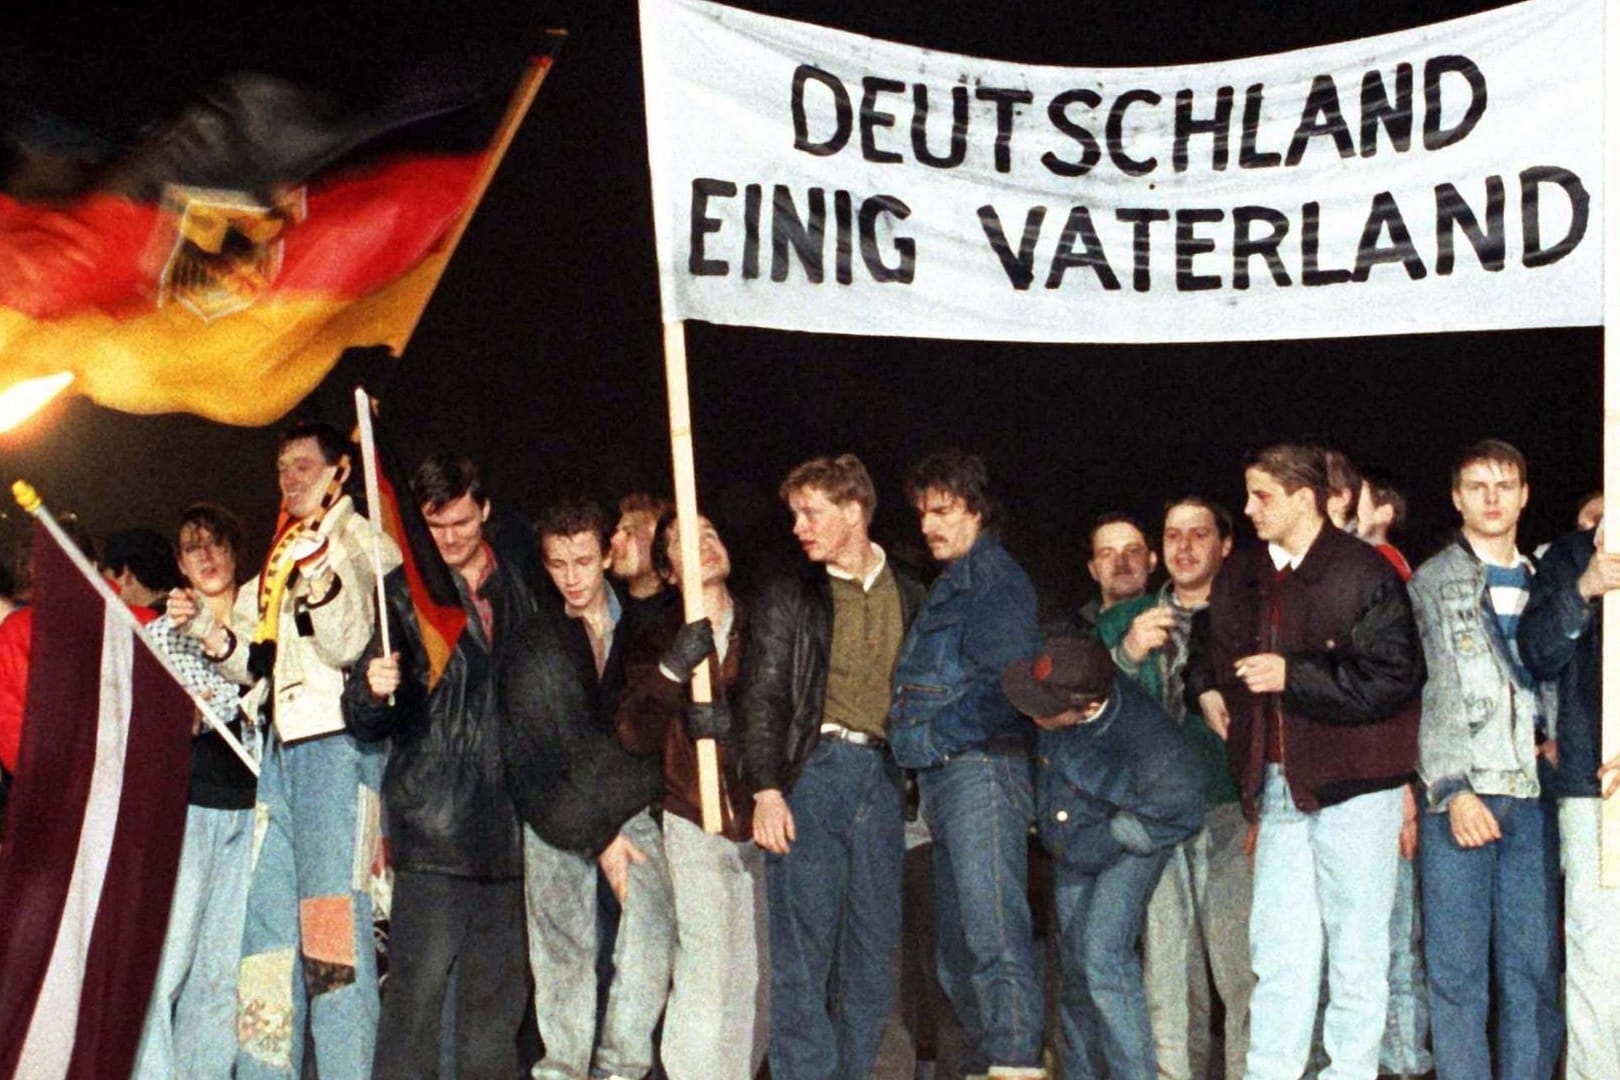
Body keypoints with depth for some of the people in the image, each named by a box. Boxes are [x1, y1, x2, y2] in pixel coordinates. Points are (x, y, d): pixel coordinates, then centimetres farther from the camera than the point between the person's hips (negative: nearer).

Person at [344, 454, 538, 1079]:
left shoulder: (519, 590, 12)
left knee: (497, 993, 10)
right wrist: (372, 691, -24)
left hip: (507, 822, 4)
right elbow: (366, 726, -2)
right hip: (432, 823, -4)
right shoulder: (404, 594, 2)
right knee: (419, 987, -9)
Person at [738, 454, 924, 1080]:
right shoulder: (792, 598, 4)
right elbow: (763, 696, -1)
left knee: (874, 944, 6)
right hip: (814, 768, -3)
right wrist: (766, 790, -12)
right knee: (803, 945, -5)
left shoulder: (907, 597, 12)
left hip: (881, 774, 3)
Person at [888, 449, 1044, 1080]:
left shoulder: (993, 575, -5)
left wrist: (929, 729, -10)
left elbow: (1008, 681, -15)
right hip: (942, 777, 10)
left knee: (993, 929, -17)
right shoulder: (948, 584, 24)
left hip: (981, 766, -10)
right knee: (957, 949, 11)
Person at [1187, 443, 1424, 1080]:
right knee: (1277, 945, 7)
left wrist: (1294, 675, -16)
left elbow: (1394, 677, -16)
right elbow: (1208, 639, 33)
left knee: (1356, 945, 1)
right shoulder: (1241, 577, 13)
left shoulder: (1364, 573, -8)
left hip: (1353, 784, -6)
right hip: (1278, 786, 6)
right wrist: (1206, 688, 15)